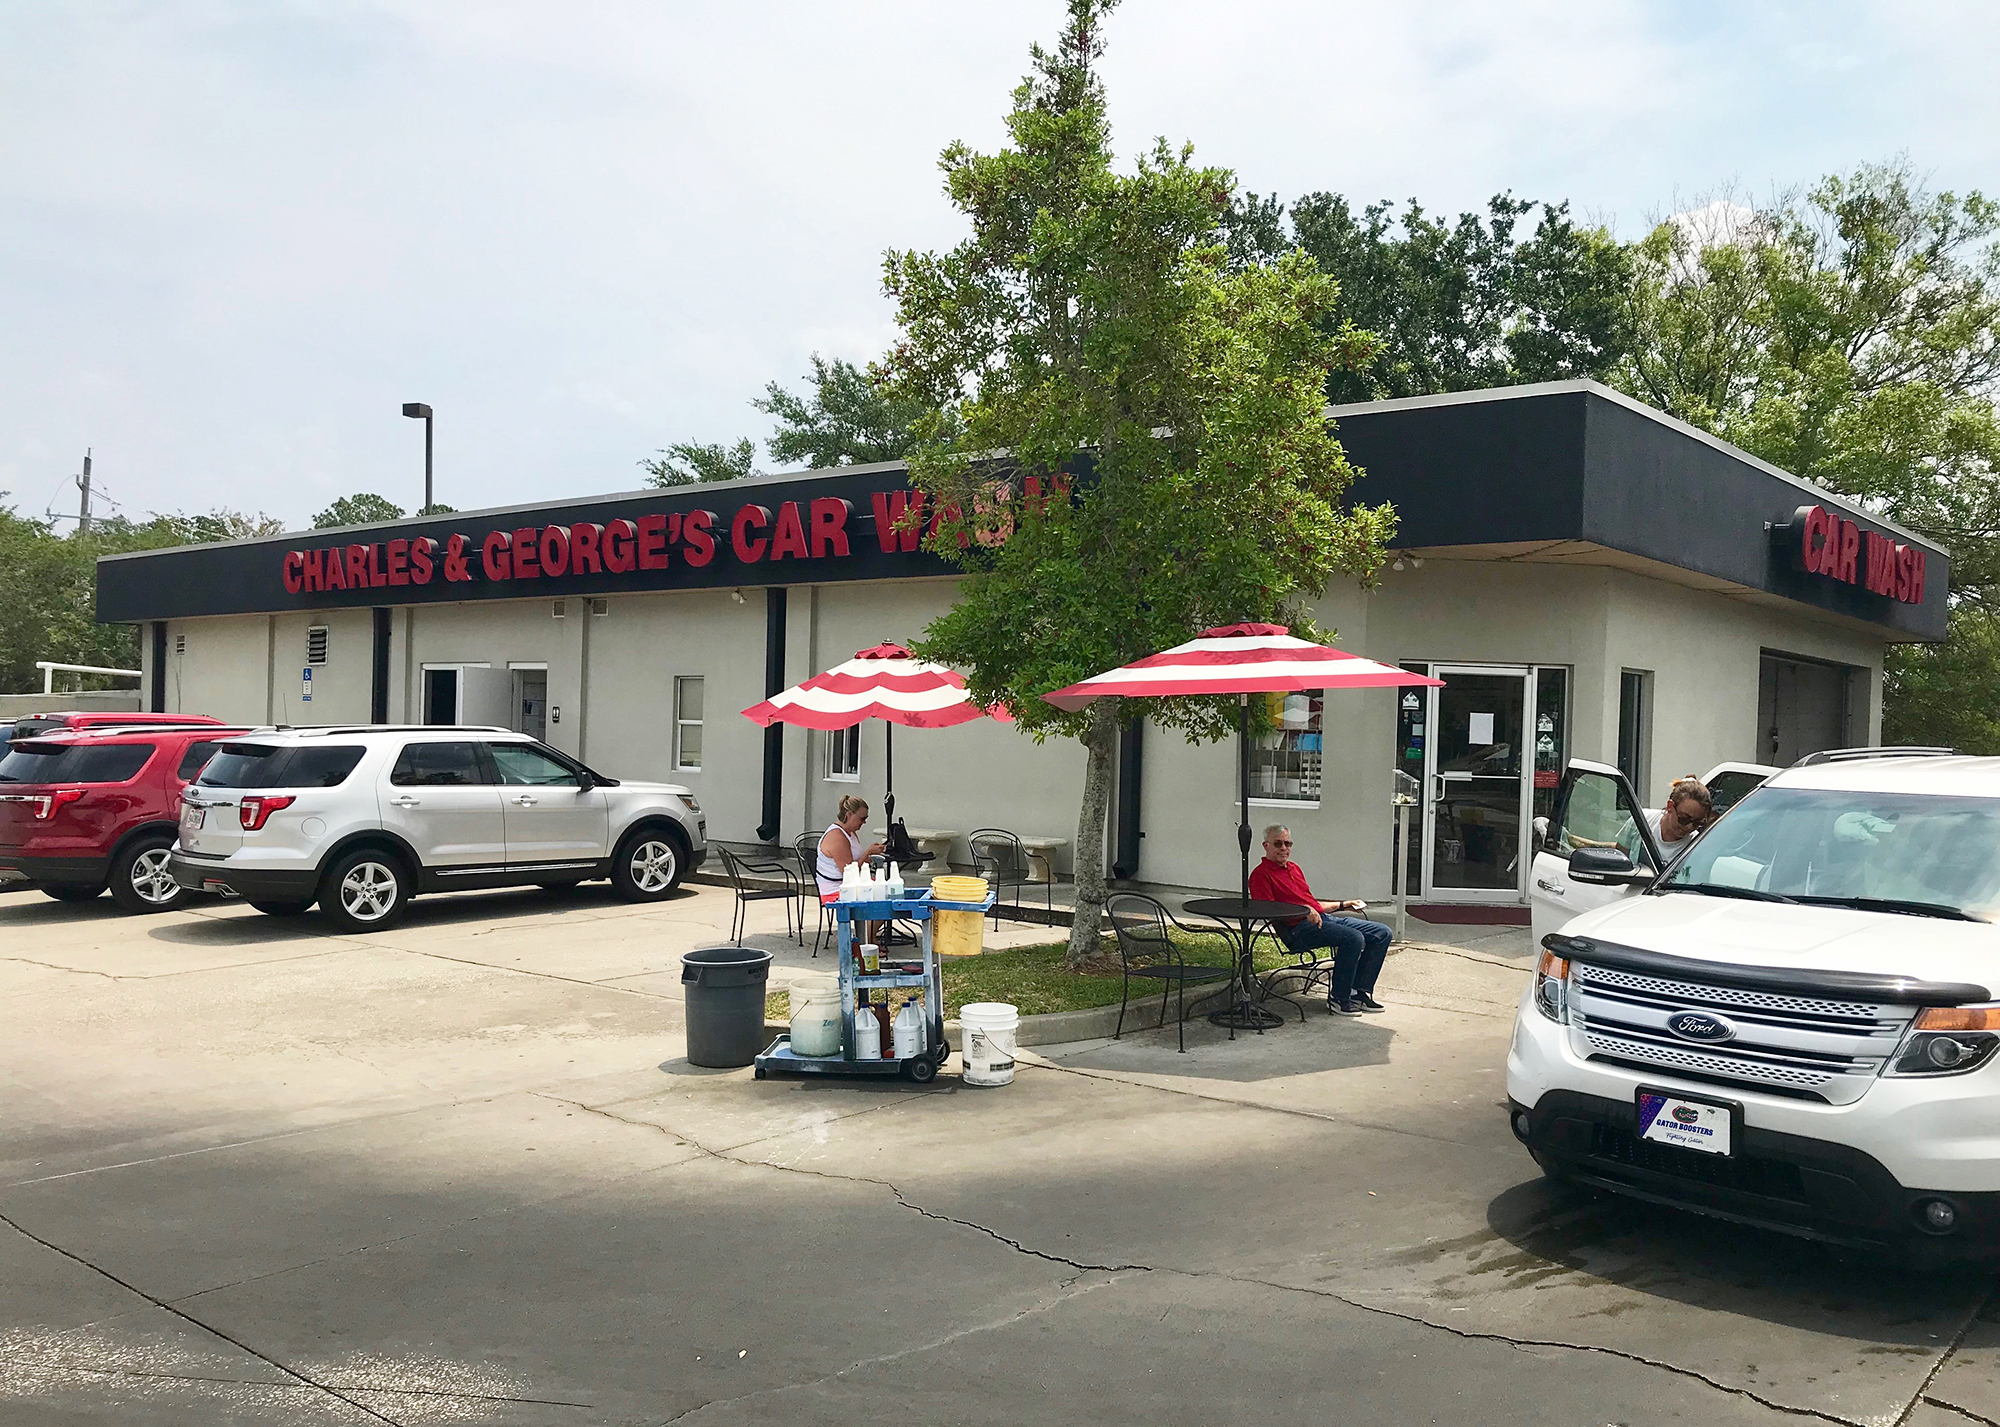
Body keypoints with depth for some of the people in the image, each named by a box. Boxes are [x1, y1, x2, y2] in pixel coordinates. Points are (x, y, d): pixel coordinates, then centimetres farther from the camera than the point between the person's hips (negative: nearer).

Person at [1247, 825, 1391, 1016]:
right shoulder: (1261, 875, -1)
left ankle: (1358, 993, -1)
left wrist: (1343, 905, 26)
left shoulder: (1294, 868, 27)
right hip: (1299, 928, -9)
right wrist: (1304, 910, -22)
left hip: (1325, 918, 9)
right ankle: (1338, 999, -19)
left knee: (1382, 933, 0)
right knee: (1353, 938, -31)